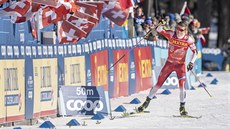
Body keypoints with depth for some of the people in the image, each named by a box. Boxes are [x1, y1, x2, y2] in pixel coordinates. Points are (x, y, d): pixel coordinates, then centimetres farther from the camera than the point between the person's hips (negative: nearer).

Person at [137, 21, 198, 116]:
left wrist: (191, 62, -19)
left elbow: (195, 52, -5)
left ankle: (182, 107, 3)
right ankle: (147, 102, 19)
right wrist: (161, 25, -38)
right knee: (159, 83, 4)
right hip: (169, 63, 1)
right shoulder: (171, 35, -11)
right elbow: (159, 30, -17)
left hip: (180, 65, -1)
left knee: (182, 86, -13)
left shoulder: (188, 39, -12)